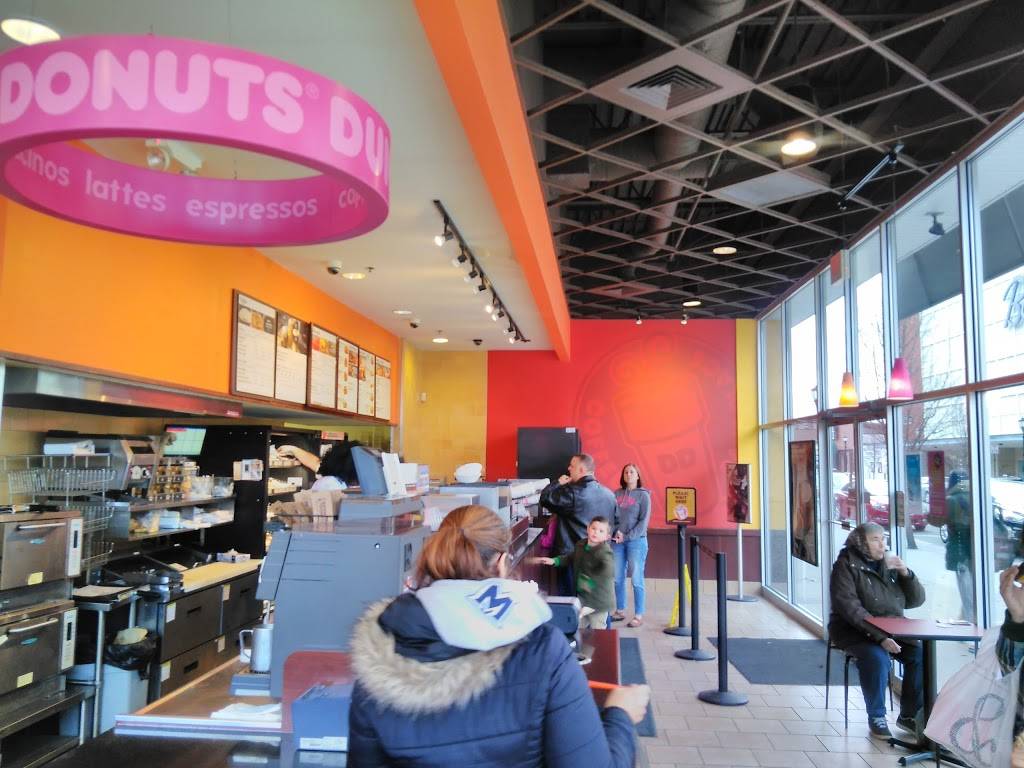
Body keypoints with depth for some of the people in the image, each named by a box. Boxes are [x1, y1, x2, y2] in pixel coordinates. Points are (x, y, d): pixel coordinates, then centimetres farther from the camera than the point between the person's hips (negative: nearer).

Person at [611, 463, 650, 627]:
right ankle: (620, 611, 21)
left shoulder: (643, 495, 0)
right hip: (617, 541, 4)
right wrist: (615, 532, -10)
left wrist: (627, 536, -12)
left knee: (637, 580, -3)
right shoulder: (616, 494, 9)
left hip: (636, 541, -4)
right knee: (618, 578, 8)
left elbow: (644, 521, -6)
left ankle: (639, 616, 4)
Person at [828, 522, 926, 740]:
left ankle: (909, 715, 3)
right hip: (855, 631, -5)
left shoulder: (889, 563, 11)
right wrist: (879, 636, -29)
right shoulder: (847, 565, -8)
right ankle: (876, 717, -10)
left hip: (893, 630, 6)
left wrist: (906, 573, -9)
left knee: (920, 655, -17)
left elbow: (915, 600, 9)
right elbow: (849, 607, -19)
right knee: (878, 658, -31)